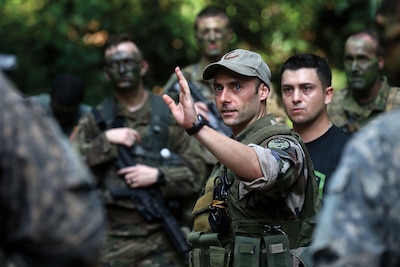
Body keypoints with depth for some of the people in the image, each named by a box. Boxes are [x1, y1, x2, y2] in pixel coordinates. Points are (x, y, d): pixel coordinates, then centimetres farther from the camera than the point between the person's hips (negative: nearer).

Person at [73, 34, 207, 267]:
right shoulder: (95, 121, 9)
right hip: (113, 241, 1)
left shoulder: (169, 115, 7)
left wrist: (158, 175, -11)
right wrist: (105, 142, -9)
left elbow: (196, 169, 3)